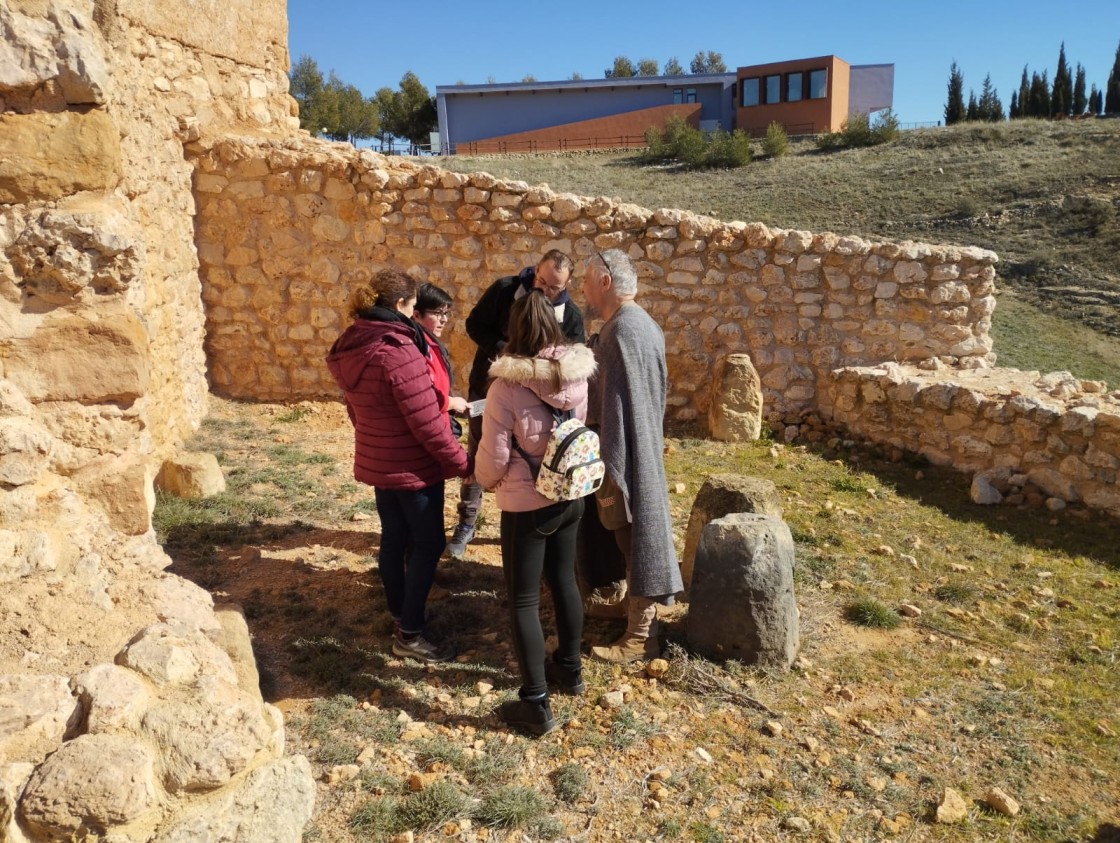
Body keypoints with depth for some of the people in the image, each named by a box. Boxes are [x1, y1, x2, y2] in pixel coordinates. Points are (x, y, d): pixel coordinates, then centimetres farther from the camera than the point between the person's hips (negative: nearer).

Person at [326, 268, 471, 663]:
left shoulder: (351, 348, 1)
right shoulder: (400, 353, -26)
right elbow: (427, 423, -25)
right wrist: (462, 463, -15)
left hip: (377, 462, 9)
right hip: (414, 466, -8)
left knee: (394, 538, 20)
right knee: (428, 544, 4)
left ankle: (400, 613, 35)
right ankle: (410, 633, 9)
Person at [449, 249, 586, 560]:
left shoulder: (572, 317, -12)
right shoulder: (504, 289, -14)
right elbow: (474, 324, -9)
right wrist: (500, 349, -25)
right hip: (486, 388, 0)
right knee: (476, 457, 9)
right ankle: (466, 524, 24)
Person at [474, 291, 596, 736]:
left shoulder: (507, 386, -22)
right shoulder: (577, 375, -7)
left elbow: (493, 456, -16)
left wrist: (485, 480, 6)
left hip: (526, 505, -6)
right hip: (571, 495, 6)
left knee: (523, 600, 6)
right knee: (564, 581, 23)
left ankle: (536, 703, 13)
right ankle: (569, 668, 40)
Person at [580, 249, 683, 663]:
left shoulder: (621, 330, -22)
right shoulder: (641, 323, 10)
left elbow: (619, 407, -25)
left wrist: (609, 467, -22)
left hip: (628, 454, -10)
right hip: (642, 448, 10)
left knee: (634, 535, -1)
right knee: (637, 531, 21)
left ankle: (640, 636, 10)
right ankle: (641, 603, 38)